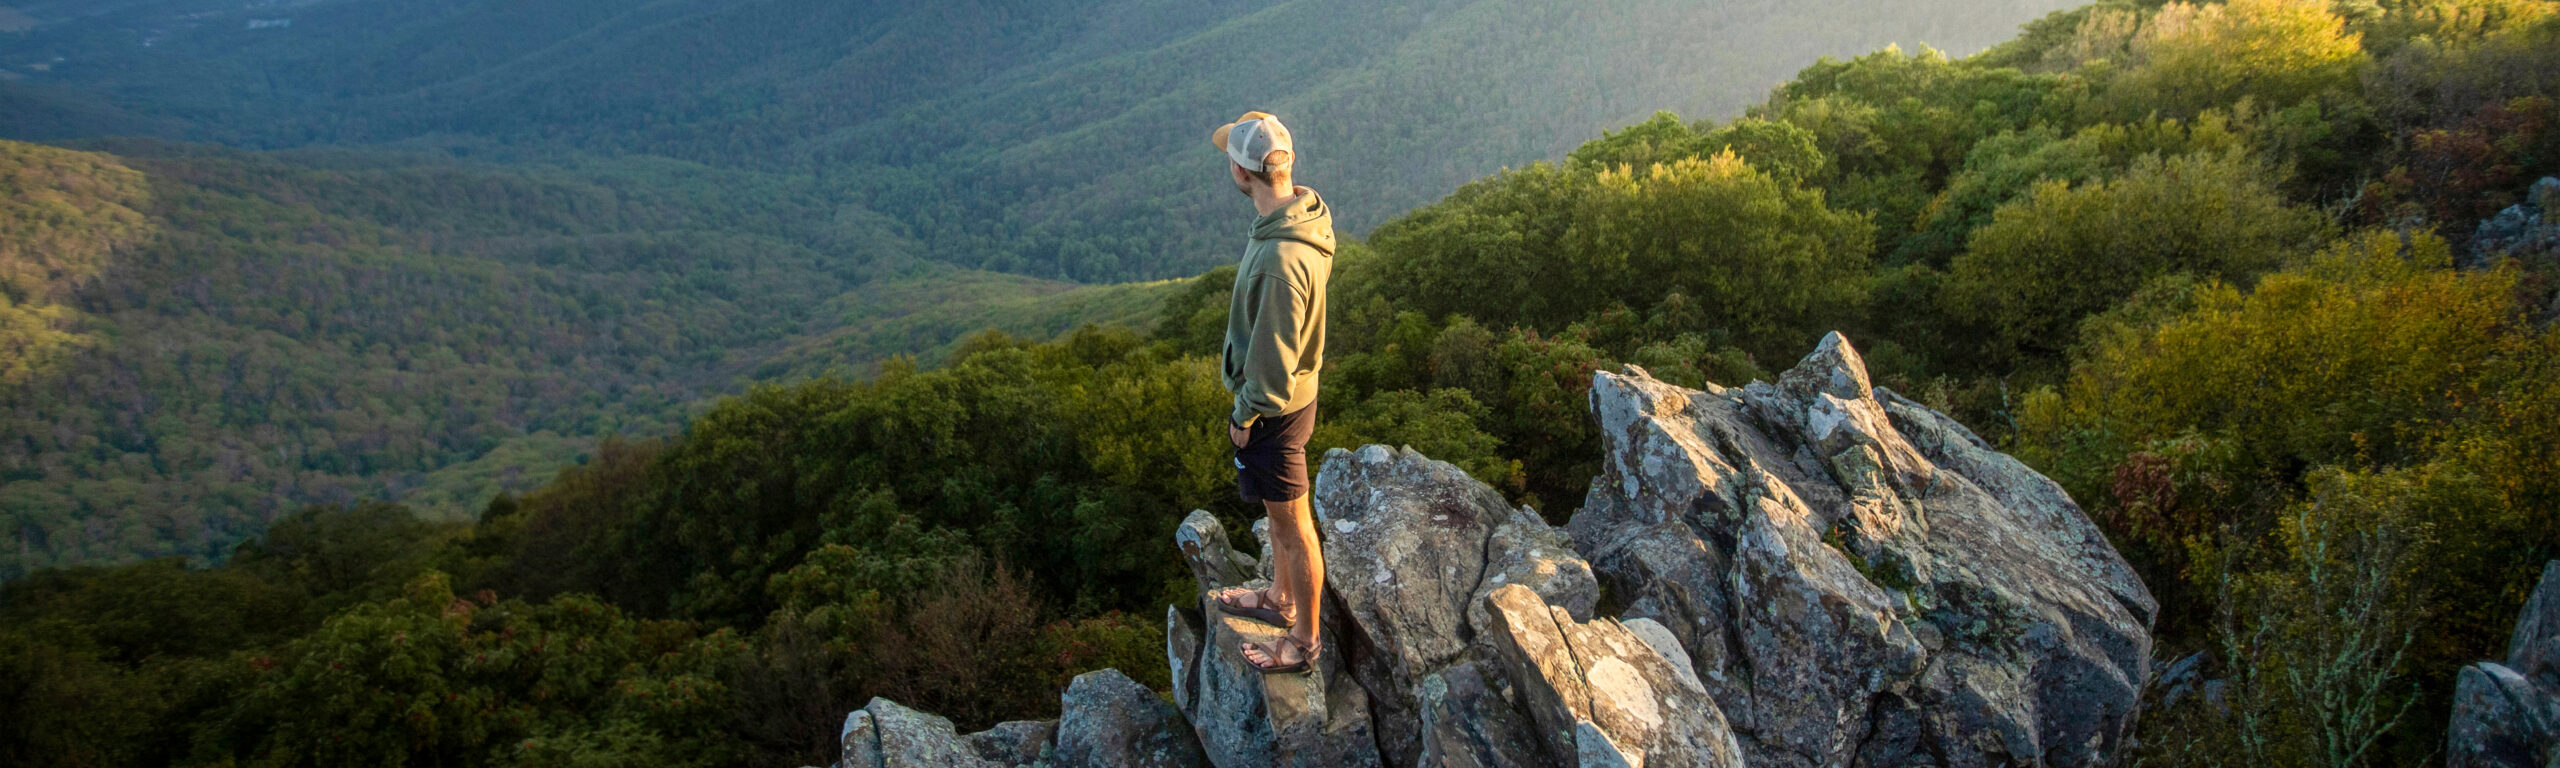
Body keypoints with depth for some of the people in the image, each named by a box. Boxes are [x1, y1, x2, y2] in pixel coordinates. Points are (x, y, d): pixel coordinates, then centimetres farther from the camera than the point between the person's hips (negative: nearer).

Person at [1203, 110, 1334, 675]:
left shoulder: (1281, 259, -35)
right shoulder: (1303, 215, -4)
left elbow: (1273, 358, -27)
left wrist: (1244, 415, -12)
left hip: (1273, 407, -9)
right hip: (1291, 391, 9)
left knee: (1292, 524, 8)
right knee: (1278, 508, 27)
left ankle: (1303, 639, 26)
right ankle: (1280, 597, 49)